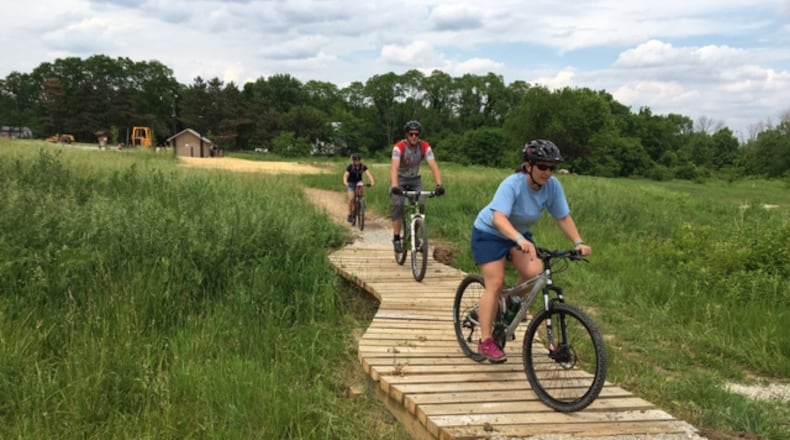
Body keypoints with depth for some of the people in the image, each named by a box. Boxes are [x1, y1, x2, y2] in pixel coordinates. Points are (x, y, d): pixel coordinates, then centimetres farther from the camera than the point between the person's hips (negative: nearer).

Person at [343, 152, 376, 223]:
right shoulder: (350, 167, -18)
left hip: (359, 183, 2)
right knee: (351, 198, -20)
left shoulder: (363, 167, -14)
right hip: (351, 183, -2)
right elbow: (345, 175, -29)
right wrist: (345, 182, -50)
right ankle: (350, 214, -7)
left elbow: (368, 174, -26)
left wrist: (372, 182, -45)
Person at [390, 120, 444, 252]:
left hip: (415, 179, 2)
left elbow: (433, 166, -29)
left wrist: (439, 185, -45)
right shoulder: (399, 147, -26)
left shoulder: (425, 147, -20)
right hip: (400, 179, -2)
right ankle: (396, 238, -14)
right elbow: (394, 168, -38)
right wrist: (395, 186, -55)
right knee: (398, 205, -22)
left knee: (421, 205, -16)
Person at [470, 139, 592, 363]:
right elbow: (499, 218, -45)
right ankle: (486, 342, -7)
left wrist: (578, 242, -25)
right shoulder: (512, 184, -32)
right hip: (489, 233, -5)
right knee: (495, 284, -14)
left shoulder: (553, 186, -17)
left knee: (535, 273, -18)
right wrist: (520, 240, -60)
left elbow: (563, 218, -11)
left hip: (519, 234, 5)